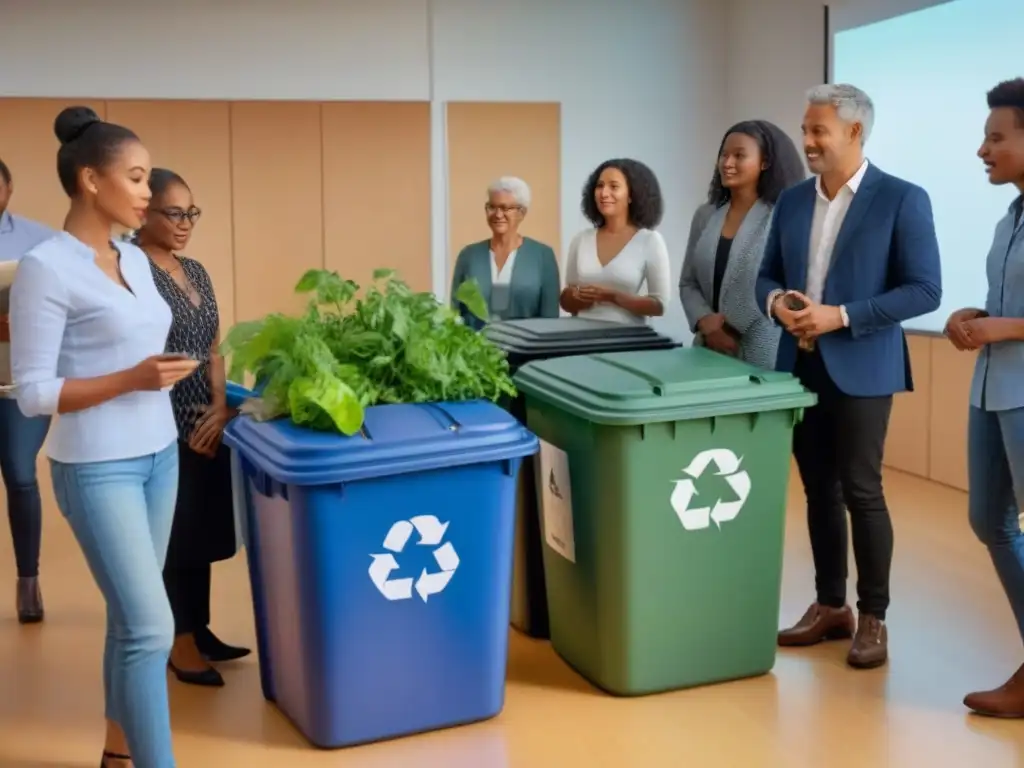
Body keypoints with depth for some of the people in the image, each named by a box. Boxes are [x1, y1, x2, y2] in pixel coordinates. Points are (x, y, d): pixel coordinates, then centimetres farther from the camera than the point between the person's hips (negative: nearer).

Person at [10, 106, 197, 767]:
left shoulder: (136, 260, 8)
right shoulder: (46, 268, -14)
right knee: (151, 627, -9)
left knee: (130, 617, 14)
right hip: (98, 469, -7)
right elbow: (33, 392, -16)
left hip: (159, 455, 7)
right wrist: (133, 379, -22)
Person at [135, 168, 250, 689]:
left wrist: (221, 406, -1)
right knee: (175, 537, 3)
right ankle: (180, 643, 16)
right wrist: (186, 424, -14)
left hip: (207, 425, 8)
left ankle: (200, 630, 29)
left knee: (203, 533, 15)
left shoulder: (195, 272, 12)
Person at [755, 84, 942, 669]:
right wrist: (776, 301, -9)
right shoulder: (793, 201, 10)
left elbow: (925, 290, -11)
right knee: (819, 491, 11)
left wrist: (842, 316, -19)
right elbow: (768, 274, 15)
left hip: (860, 369, -5)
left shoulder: (902, 200, -7)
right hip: (801, 366, 5)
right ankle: (830, 606, 24)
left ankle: (873, 619, 12)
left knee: (861, 491, -1)